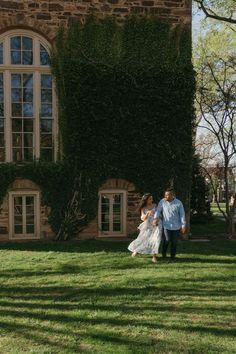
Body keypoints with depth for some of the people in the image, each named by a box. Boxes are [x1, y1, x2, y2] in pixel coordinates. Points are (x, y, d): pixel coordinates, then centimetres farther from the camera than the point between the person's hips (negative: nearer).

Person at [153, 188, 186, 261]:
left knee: (174, 242, 4)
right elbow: (158, 210, -1)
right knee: (167, 240, -10)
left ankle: (173, 256, 21)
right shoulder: (162, 202, -2)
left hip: (176, 226, 1)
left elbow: (182, 215, 1)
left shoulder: (178, 203, -3)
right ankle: (163, 253, 18)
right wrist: (155, 218, -20)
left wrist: (183, 226, 1)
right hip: (166, 225, -1)